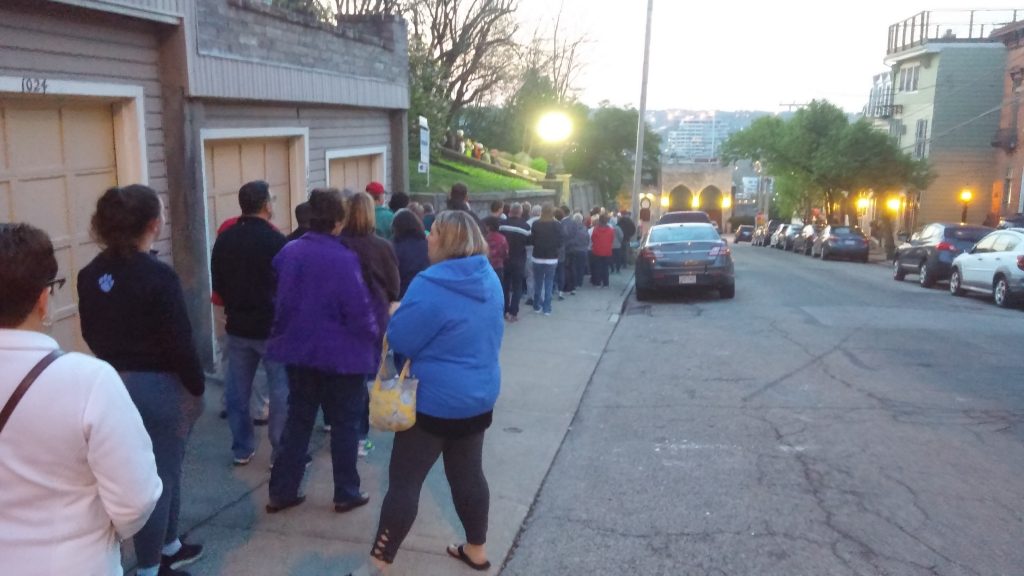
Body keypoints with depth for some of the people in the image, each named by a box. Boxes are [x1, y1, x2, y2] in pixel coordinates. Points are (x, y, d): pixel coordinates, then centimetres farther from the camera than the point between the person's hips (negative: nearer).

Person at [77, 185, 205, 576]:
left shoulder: (91, 274, 1)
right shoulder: (158, 276, -21)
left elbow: (92, 333, 10)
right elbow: (180, 343, -19)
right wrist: (198, 388, -7)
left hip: (113, 384, 8)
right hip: (159, 386, -8)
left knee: (163, 469, 22)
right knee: (160, 475, 6)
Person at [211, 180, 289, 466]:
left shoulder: (224, 240, 3)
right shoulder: (275, 240, -17)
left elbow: (217, 284, 12)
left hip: (238, 326, 6)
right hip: (272, 326, -6)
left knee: (237, 390, 13)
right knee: (281, 391, 2)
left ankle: (241, 449, 22)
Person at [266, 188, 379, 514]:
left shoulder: (288, 252, 1)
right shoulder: (343, 259, -21)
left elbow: (280, 301, 11)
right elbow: (358, 309, -20)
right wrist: (371, 338, -4)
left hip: (298, 350, 6)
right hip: (341, 353, -6)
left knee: (297, 421, 16)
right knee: (345, 424, 10)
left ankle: (282, 491, 21)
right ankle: (346, 493, 19)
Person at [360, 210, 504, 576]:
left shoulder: (431, 285, -22)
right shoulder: (490, 280, 3)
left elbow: (400, 340, -16)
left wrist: (398, 314, 2)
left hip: (436, 400, -7)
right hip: (479, 395, 8)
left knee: (404, 480, 2)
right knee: (468, 474, 19)